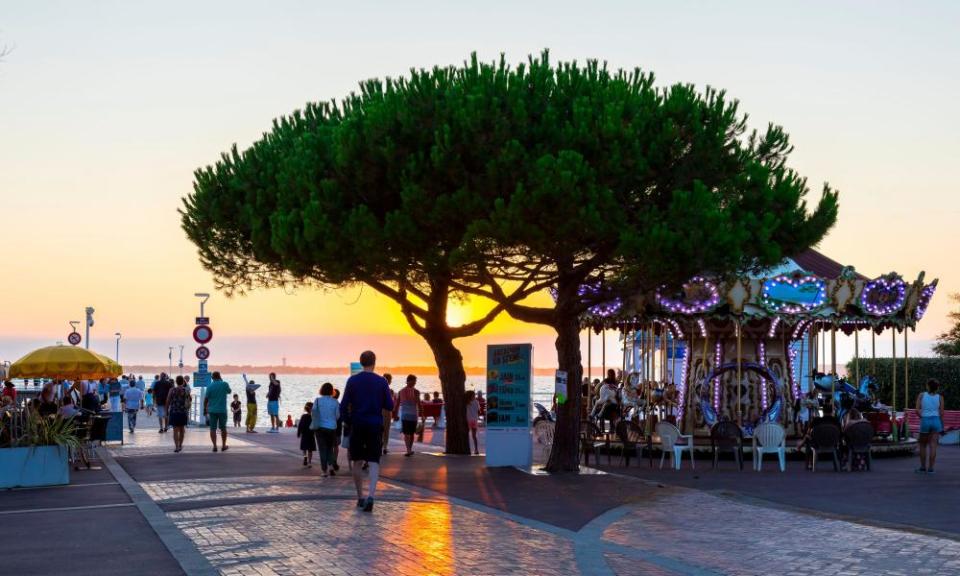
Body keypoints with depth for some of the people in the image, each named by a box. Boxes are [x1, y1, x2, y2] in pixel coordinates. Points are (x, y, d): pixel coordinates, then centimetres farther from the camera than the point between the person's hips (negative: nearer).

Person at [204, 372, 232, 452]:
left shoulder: (210, 386, -5)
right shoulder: (225, 384, -3)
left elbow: (206, 399, -6)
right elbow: (229, 391, 17)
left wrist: (205, 409, 6)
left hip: (212, 410, -1)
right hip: (222, 410, 1)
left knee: (213, 429, 2)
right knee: (223, 428, 14)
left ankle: (215, 446, -4)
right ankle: (223, 446, 20)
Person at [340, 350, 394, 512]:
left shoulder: (352, 381, -1)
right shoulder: (381, 382, -3)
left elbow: (344, 406, -2)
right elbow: (389, 406, -1)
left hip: (357, 425, 1)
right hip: (375, 426, -1)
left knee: (357, 462, 12)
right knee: (373, 462, -3)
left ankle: (360, 497, 17)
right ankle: (371, 495, -22)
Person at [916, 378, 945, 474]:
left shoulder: (921, 395, 0)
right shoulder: (940, 397, 1)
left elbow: (917, 410, -7)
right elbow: (941, 413, -2)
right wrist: (942, 426, 7)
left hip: (925, 421, -1)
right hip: (936, 421, 1)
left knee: (923, 445, 14)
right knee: (933, 446, 0)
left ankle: (923, 467, 15)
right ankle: (931, 468, -2)